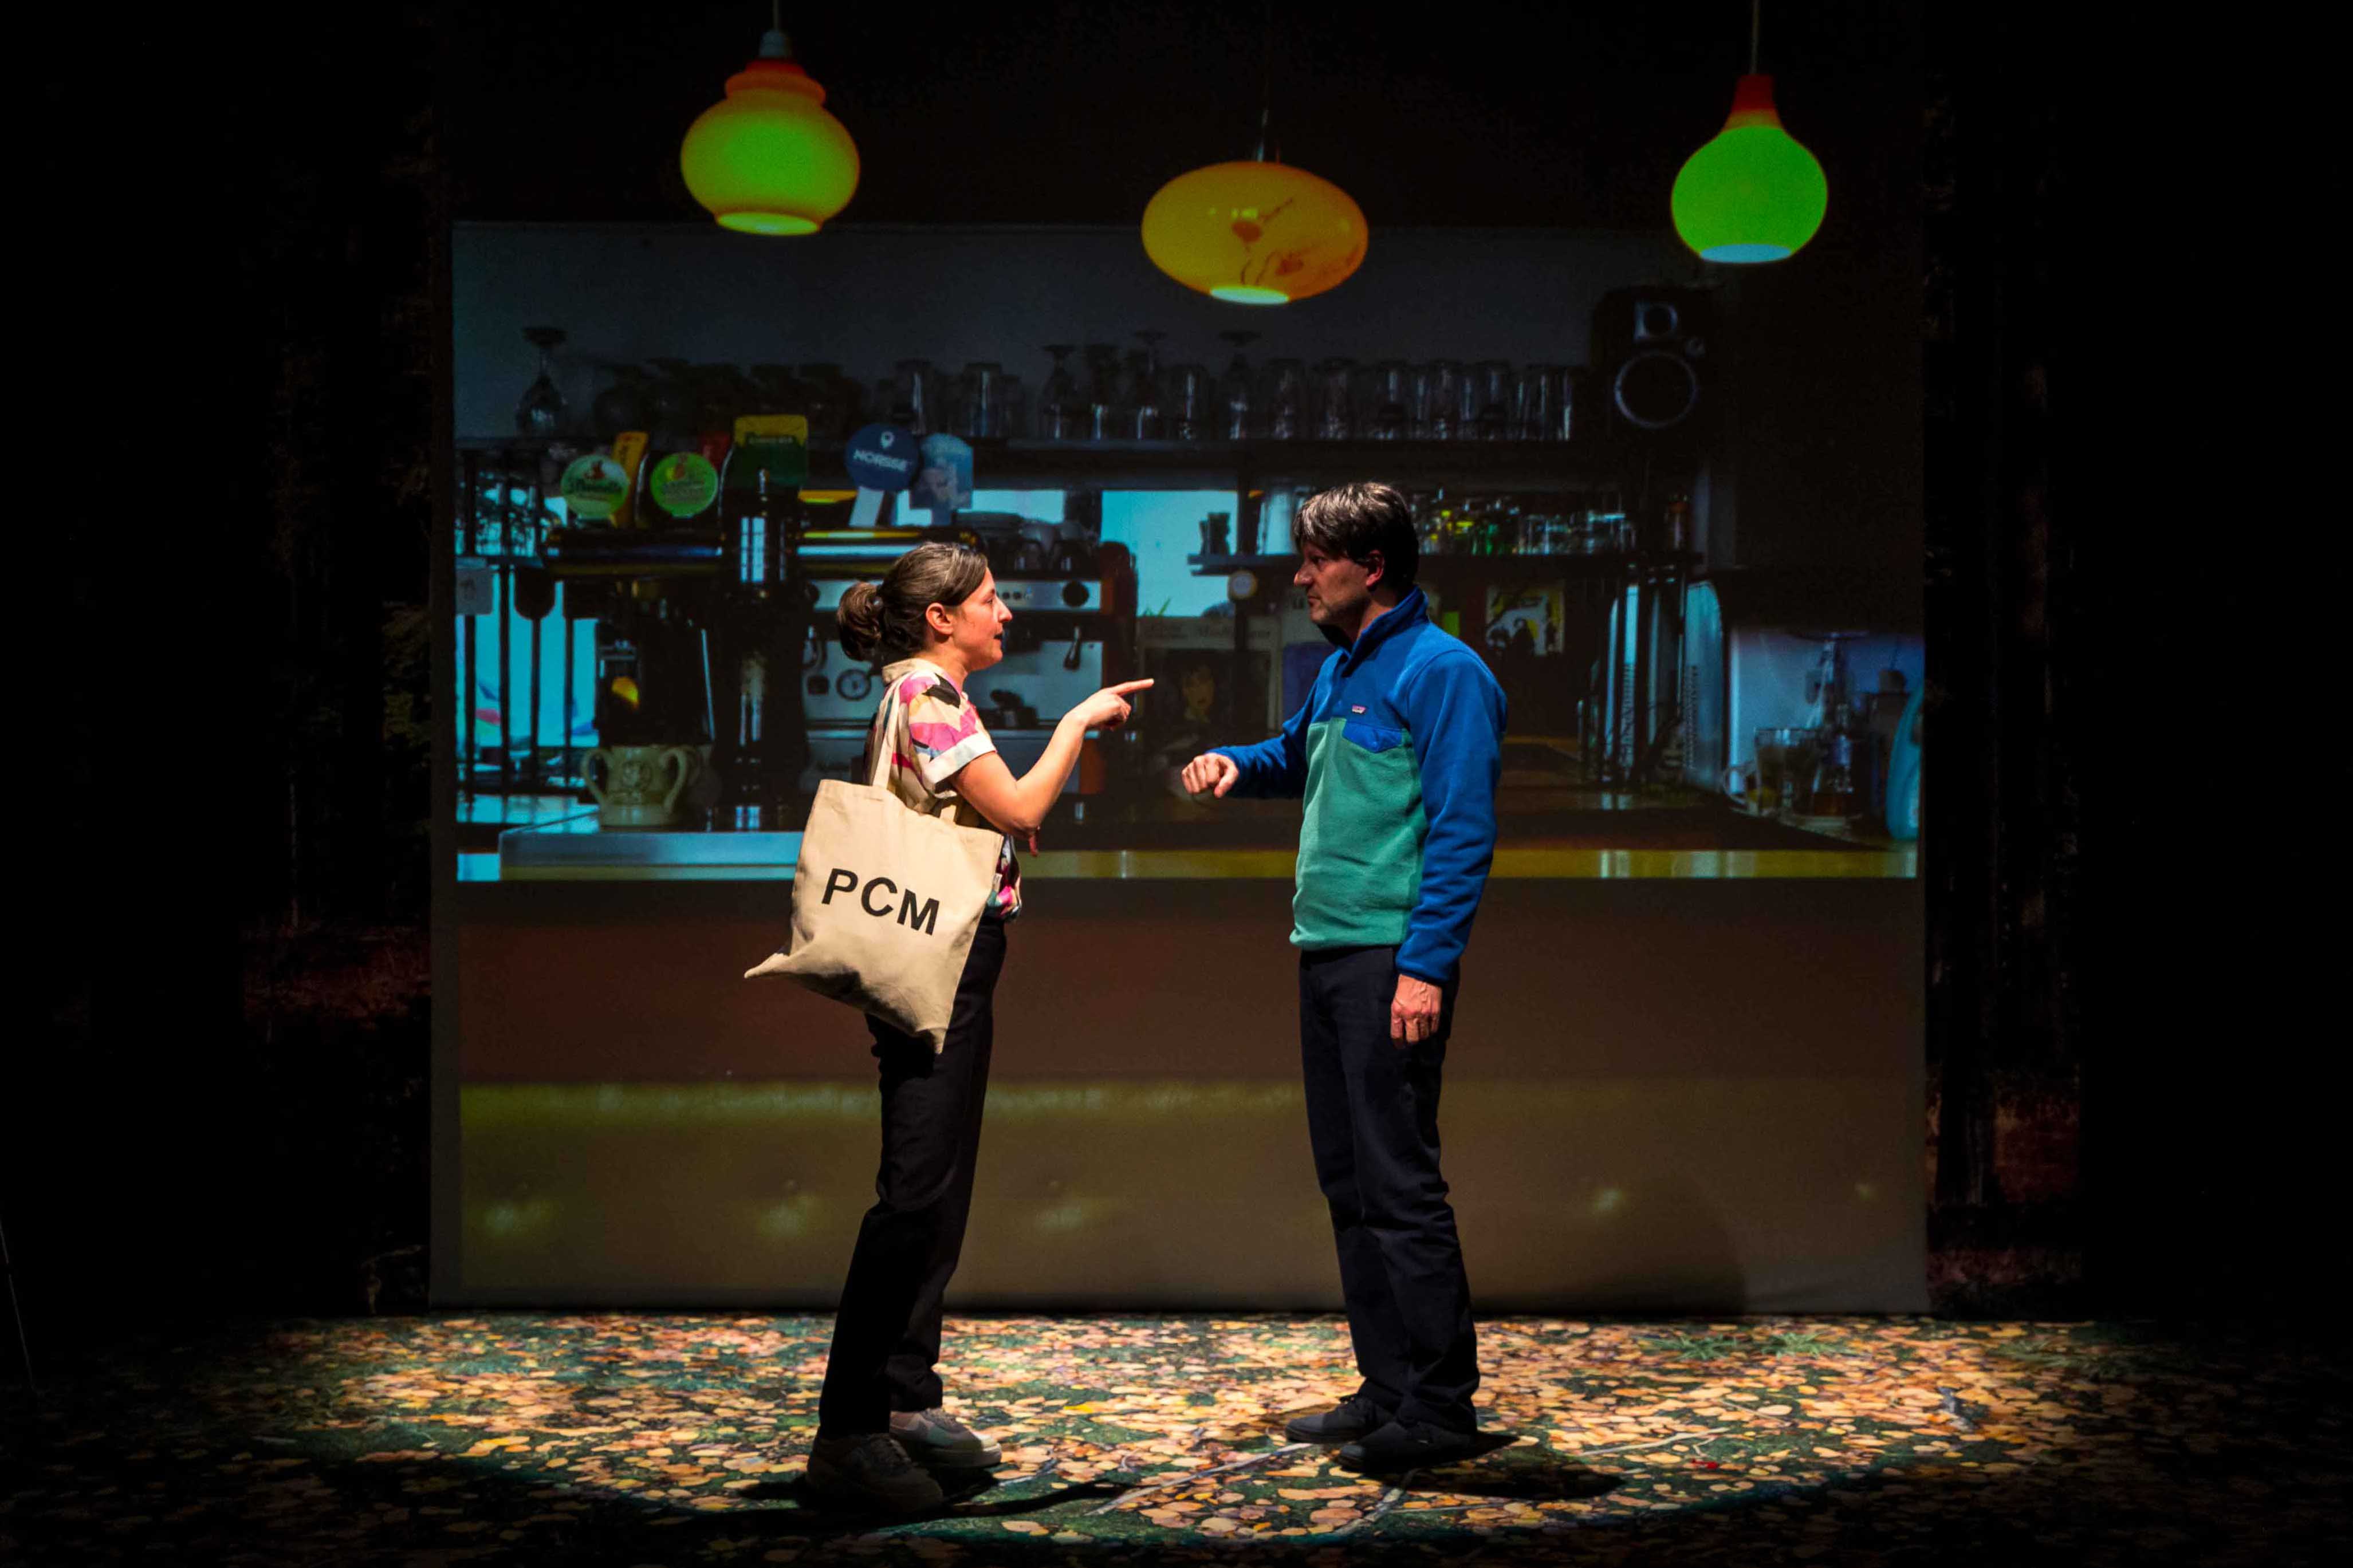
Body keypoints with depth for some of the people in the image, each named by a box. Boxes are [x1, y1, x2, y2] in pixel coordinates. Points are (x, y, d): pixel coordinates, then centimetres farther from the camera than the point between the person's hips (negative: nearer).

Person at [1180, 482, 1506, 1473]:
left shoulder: (1441, 672, -10)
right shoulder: (1340, 671, 18)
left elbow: (1463, 831, -15)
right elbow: (1295, 758, 37)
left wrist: (1427, 965, -21)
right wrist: (1234, 763, 15)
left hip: (1393, 962, -9)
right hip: (1325, 952, 9)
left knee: (1399, 1184, -8)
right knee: (1347, 1180, 12)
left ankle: (1440, 1410, 0)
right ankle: (1387, 1389, 21)